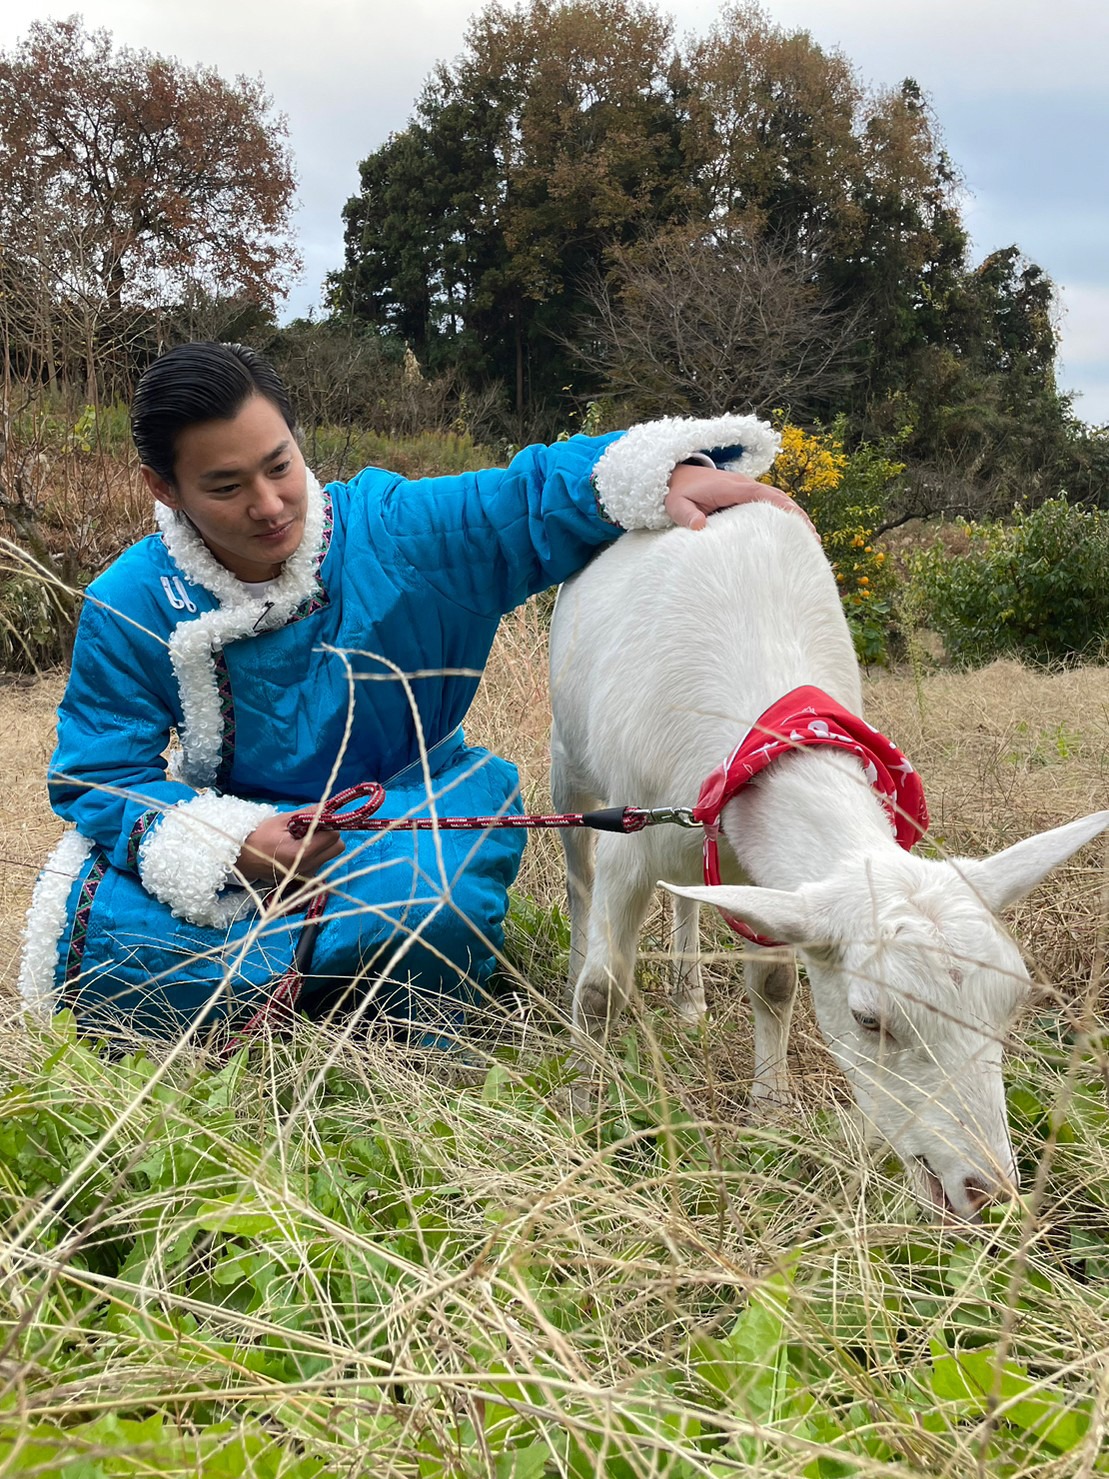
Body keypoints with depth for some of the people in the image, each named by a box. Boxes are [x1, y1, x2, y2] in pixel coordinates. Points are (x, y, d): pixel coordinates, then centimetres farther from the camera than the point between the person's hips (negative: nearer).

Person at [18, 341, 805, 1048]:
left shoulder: (396, 529, -15)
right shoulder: (130, 609, -13)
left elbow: (541, 492, -15)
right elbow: (101, 780, -13)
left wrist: (666, 472, -37)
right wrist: (233, 846, -32)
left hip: (403, 811, -1)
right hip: (233, 824, 1)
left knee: (428, 901, -38)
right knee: (104, 939, -29)